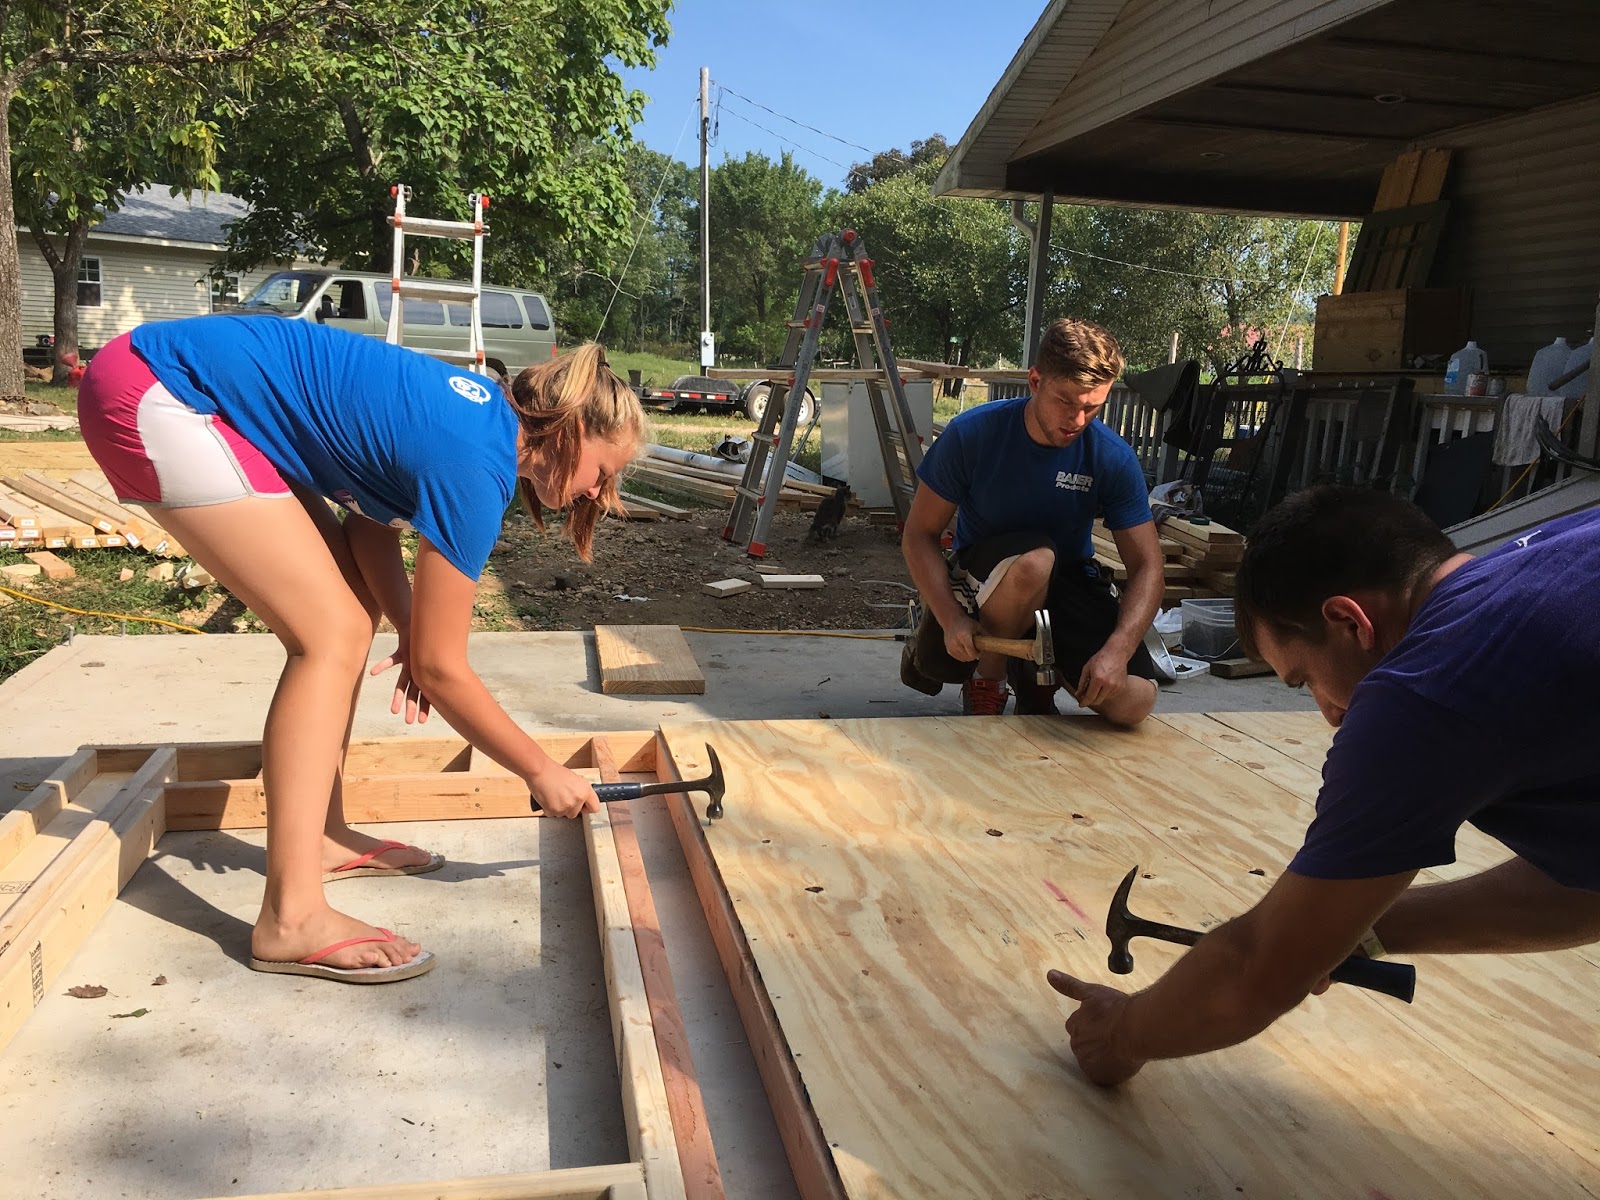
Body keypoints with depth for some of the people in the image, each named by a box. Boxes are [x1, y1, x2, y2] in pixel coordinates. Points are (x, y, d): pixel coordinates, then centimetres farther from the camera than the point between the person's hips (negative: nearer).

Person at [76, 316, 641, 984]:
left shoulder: (485, 411, 6)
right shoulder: (475, 468, -20)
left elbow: (371, 521, 11)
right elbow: (441, 668, -14)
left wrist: (411, 632, -6)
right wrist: (542, 772, -2)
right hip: (154, 401, -10)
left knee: (351, 608, 11)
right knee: (333, 633, -13)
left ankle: (321, 837, 22)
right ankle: (290, 920, -11)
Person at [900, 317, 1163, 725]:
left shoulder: (1114, 458, -15)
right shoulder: (972, 434, -19)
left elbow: (1147, 565, -14)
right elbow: (919, 534, -13)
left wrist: (1117, 649, -31)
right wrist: (951, 618, -27)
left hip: (1070, 581, 2)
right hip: (980, 578, -2)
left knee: (1133, 702, -21)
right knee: (1033, 559, -39)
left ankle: (1036, 675, 12)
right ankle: (987, 678, -11)